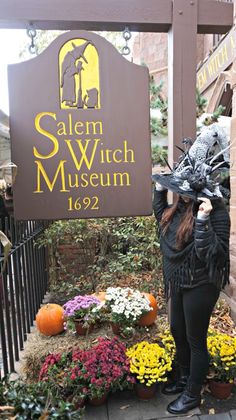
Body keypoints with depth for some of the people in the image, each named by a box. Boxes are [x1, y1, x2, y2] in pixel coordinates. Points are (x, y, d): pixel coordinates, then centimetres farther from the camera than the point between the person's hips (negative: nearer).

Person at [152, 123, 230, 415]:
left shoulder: (216, 212, -23)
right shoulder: (182, 205, -1)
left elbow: (210, 253, -29)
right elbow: (162, 219, 19)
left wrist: (203, 219, -39)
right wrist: (159, 191, 10)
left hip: (200, 286, -8)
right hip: (179, 282, 8)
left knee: (195, 340, 11)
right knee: (177, 331, 23)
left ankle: (193, 394, 35)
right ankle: (184, 378, 48)